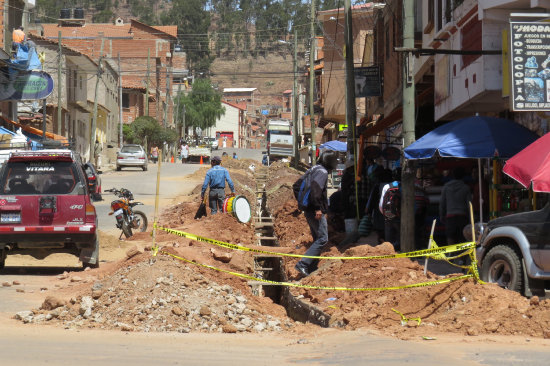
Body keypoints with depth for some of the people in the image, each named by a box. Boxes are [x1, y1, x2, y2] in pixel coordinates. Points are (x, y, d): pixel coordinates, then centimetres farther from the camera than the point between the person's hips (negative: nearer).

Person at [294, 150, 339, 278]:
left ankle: (312, 267, 15)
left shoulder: (314, 170, 17)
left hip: (309, 211, 10)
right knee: (322, 238, -11)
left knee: (317, 238, 16)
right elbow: (315, 188, -26)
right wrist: (317, 208, -24)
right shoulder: (322, 172, -12)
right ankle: (303, 264, -19)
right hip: (316, 212, -10)